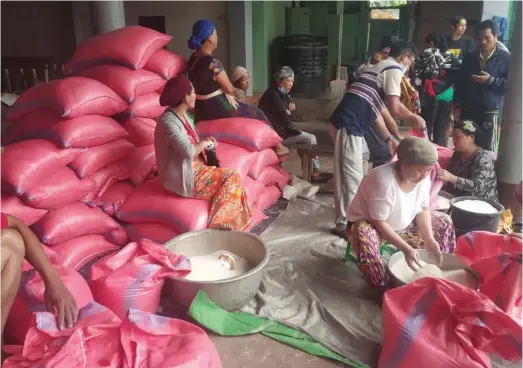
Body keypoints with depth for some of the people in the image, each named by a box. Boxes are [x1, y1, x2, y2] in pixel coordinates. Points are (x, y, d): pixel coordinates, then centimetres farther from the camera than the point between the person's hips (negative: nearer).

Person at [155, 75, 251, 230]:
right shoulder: (168, 122, -23)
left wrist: (207, 142, -1)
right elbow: (189, 151, -32)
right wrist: (204, 142, -12)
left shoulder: (182, 114, 7)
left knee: (232, 177, -6)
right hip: (184, 177, -9)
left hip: (196, 166, 9)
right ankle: (220, 224, 1)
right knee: (231, 179, -13)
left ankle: (227, 222, 2)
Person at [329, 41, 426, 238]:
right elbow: (394, 108, -13)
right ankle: (345, 224, 5)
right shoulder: (394, 69, -3)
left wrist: (389, 139, 28)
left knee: (349, 174, 19)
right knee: (351, 176, -3)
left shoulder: (381, 68, 27)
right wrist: (415, 118, 6)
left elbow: (376, 109, 27)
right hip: (349, 124, -10)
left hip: (346, 122, 10)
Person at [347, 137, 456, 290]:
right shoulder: (383, 180, -35)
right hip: (368, 223, -7)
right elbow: (379, 223, -31)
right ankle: (383, 288, -25)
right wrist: (406, 249, -34)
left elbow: (423, 209, -2)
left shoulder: (423, 176, -14)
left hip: (402, 225, 7)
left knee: (444, 222, 4)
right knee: (363, 236, -41)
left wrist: (429, 239, -15)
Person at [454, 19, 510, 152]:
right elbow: (460, 83, 14)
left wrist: (490, 80, -19)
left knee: (487, 150, -4)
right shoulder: (469, 58, 13)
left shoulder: (505, 58, 0)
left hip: (489, 112, -4)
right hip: (467, 111, 4)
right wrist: (457, 106, 7)